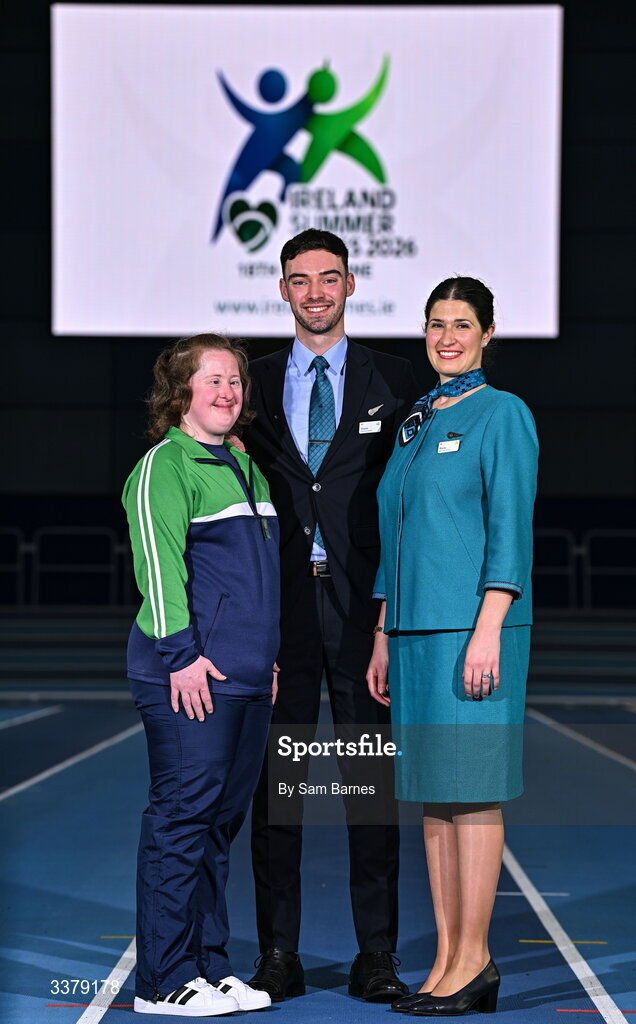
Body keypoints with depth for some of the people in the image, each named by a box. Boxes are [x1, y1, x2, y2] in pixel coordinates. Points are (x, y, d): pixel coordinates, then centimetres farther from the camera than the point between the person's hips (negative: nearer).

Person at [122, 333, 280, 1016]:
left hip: (247, 675, 8)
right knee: (183, 814, -7)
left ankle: (209, 966, 17)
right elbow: (159, 565, -14)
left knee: (222, 817, 10)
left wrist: (269, 654, 21)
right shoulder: (164, 465, -6)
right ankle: (165, 980, -2)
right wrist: (182, 654, -19)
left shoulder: (244, 466, 20)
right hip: (188, 675, -8)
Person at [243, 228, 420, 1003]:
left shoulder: (393, 383, 7)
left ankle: (376, 957, 7)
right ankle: (278, 955, 9)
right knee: (275, 779, 3)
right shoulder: (255, 384, 11)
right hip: (279, 605, 1)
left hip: (364, 605, -1)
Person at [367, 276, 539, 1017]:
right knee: (432, 792, 7)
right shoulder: (415, 421, 17)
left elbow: (510, 531, -11)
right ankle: (447, 958, 11)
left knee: (470, 787, -7)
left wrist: (487, 631, -18)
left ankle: (473, 962, -3)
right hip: (415, 627, 8)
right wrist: (384, 638, 16)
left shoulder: (502, 414, -4)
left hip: (471, 624, -8)